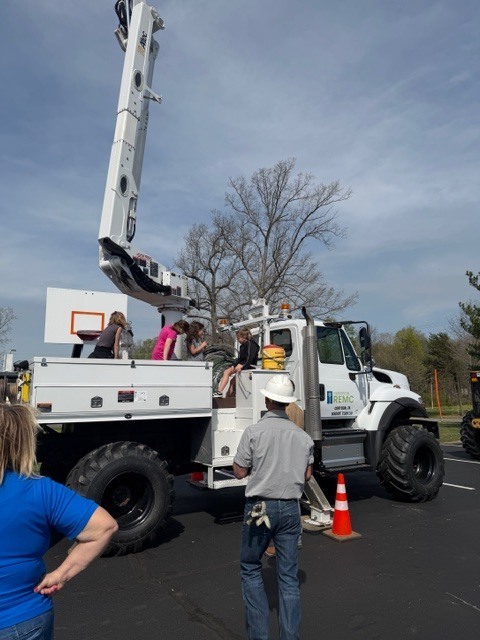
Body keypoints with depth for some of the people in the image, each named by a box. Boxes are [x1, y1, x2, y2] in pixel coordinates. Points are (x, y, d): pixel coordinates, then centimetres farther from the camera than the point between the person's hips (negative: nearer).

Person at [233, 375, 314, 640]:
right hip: (290, 509, 3)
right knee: (288, 575, 13)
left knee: (250, 568, 17)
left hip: (260, 507, -3)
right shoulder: (302, 436, -2)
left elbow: (239, 472, -9)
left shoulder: (254, 432, -14)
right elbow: (307, 475, 7)